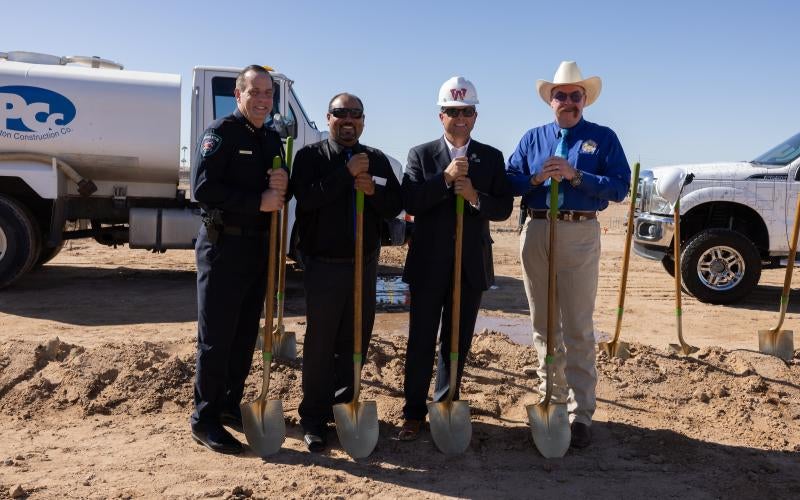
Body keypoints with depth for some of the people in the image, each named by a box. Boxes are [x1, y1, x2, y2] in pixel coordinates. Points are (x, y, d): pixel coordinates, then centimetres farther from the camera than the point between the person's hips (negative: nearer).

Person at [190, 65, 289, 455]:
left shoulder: (272, 139, 14)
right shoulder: (221, 132, -8)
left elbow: (278, 194, 16)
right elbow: (203, 188, -20)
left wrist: (282, 185, -8)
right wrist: (258, 202, -22)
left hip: (258, 245, 7)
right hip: (223, 244, -7)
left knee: (245, 334, 13)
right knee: (216, 336, -2)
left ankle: (231, 405, 27)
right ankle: (205, 419, 9)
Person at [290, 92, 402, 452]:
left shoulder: (377, 160, 11)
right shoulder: (311, 156, -1)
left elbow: (394, 206, 6)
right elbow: (307, 198, -19)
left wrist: (373, 190, -13)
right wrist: (347, 173, -21)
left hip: (365, 264, 4)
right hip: (323, 265, -4)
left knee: (355, 342, 10)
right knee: (320, 344, 0)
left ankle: (343, 407, 27)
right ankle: (314, 419, 12)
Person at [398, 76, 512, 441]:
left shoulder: (492, 158, 7)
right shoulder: (420, 155, 2)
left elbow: (504, 207, 0)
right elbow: (409, 202, -11)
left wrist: (475, 196, -18)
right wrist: (445, 178, -21)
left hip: (471, 264, 2)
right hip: (428, 264, -2)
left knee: (458, 343, 12)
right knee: (421, 342, 5)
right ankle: (414, 413, 17)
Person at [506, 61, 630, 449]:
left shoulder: (603, 138, 4)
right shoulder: (533, 138, 13)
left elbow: (620, 187, -7)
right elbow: (510, 183, 7)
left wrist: (575, 175, -17)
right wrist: (536, 177, -12)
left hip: (580, 234, -3)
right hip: (537, 232, 4)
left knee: (578, 329, -4)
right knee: (544, 325, 10)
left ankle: (580, 413, 3)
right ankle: (553, 398, 24)